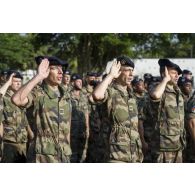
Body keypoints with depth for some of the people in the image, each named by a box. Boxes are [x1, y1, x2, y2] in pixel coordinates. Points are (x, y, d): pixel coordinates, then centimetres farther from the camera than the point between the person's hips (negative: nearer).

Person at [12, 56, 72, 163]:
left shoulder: (66, 96, 11)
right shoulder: (38, 94, -8)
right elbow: (17, 99, -30)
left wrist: (68, 149, 16)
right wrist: (38, 77, -26)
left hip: (64, 155, 6)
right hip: (44, 155, -6)